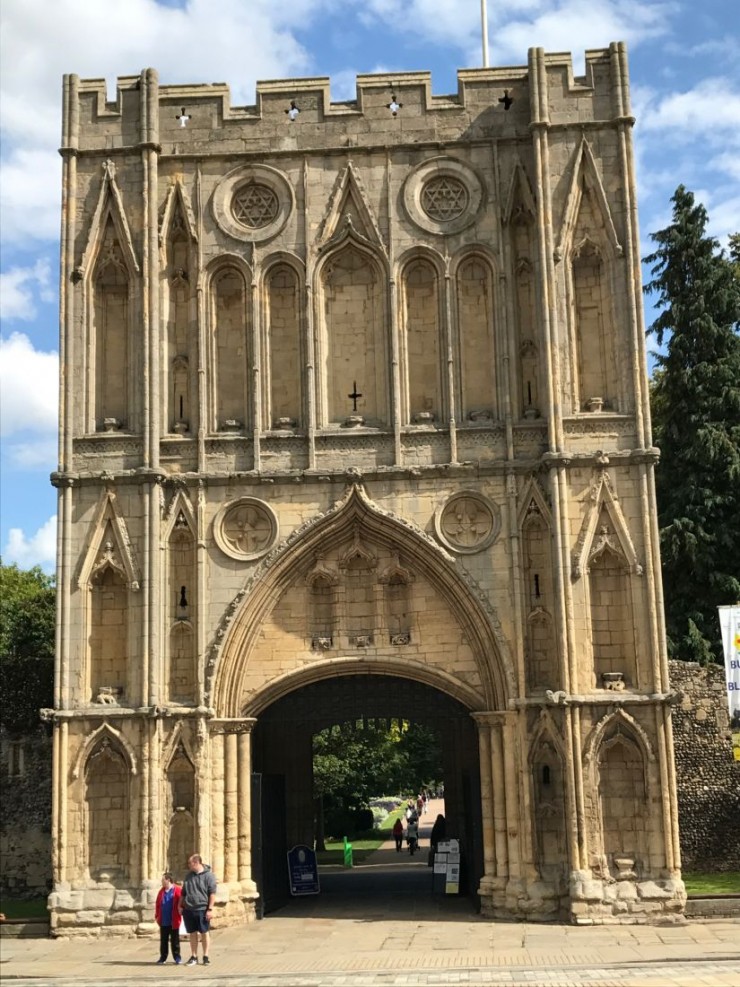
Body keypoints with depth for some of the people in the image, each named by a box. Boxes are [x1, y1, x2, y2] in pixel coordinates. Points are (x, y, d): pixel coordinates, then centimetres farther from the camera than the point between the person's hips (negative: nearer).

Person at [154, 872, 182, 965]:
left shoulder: (177, 891, -9)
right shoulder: (161, 891, 7)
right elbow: (157, 904, 11)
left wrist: (181, 913, -10)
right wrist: (157, 916, 7)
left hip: (173, 921, -5)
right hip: (163, 921, 5)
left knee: (174, 940, 4)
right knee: (163, 940, 11)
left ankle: (177, 957, 13)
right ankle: (163, 957, 18)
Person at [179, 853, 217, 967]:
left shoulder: (209, 875, -7)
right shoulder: (189, 876, 11)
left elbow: (212, 893, -9)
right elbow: (183, 893, 18)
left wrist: (210, 909, -13)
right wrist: (180, 906, 10)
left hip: (202, 910, -5)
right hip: (188, 909, 5)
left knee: (204, 933, 4)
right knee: (192, 933, 9)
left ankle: (206, 956, 13)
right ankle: (193, 957, 16)